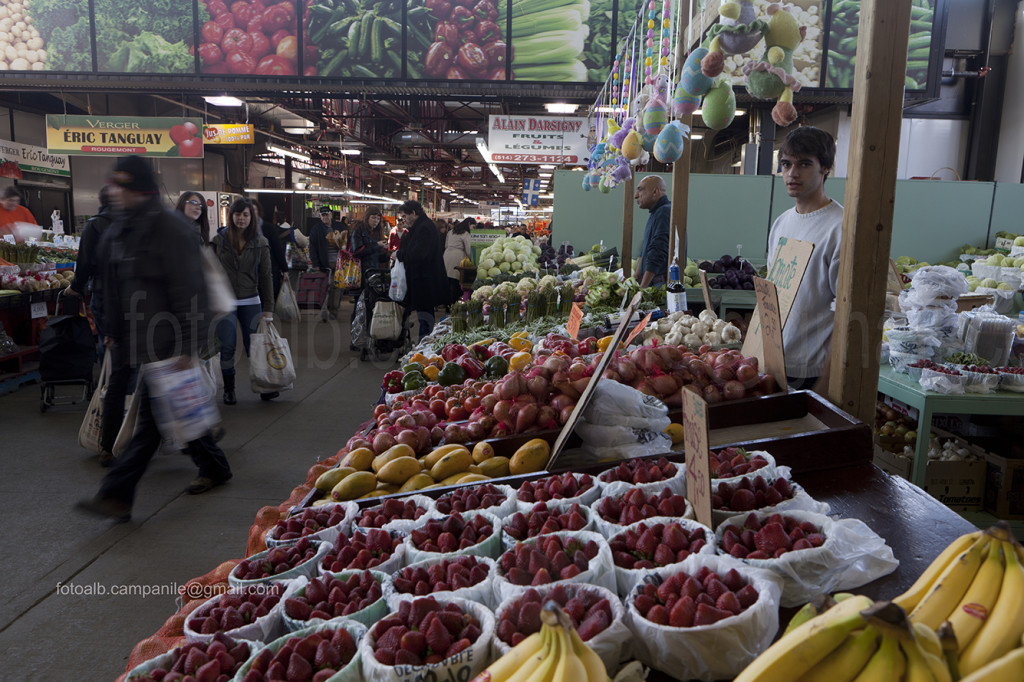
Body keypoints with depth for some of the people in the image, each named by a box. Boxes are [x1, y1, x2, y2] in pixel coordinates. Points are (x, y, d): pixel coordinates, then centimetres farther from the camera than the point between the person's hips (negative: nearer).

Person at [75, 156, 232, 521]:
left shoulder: (170, 228, -15)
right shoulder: (122, 229, 13)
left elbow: (188, 292, -19)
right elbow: (115, 287, 21)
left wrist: (186, 347, -21)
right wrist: (115, 332, 20)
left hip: (166, 343, -9)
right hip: (142, 340, 9)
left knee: (152, 416, -4)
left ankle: (116, 496, 0)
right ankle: (214, 467, 30)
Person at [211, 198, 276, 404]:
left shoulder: (260, 243, 3)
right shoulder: (218, 240, 1)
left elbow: (265, 276, 3)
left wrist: (268, 309, -1)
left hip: (250, 302, 1)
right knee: (227, 347, -1)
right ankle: (229, 389, 14)